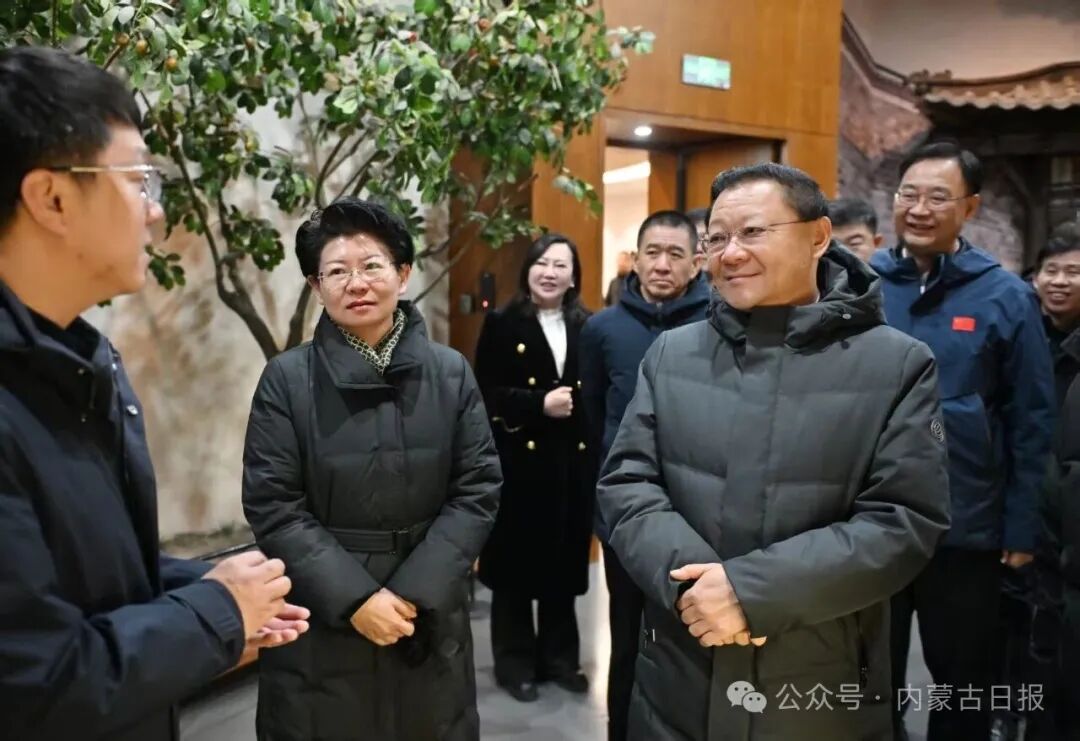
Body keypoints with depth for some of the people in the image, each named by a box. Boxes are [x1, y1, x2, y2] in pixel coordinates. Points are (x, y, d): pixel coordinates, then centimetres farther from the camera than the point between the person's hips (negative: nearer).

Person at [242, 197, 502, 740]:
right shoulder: (286, 379, -5)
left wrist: (415, 590, -13)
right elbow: (273, 506, -8)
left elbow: (478, 489, -3)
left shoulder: (450, 373, 0)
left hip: (429, 620, 2)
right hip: (321, 624, -1)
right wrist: (354, 597, -16)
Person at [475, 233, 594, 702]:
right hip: (518, 460, -3)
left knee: (564, 563, 10)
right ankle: (516, 664, 22)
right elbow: (485, 393, -8)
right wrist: (539, 404, -18)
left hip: (573, 461, 3)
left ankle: (559, 658, 28)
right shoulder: (502, 324, 0)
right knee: (516, 562, 6)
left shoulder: (587, 327, 9)